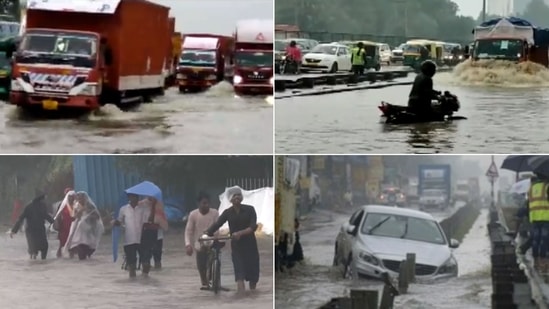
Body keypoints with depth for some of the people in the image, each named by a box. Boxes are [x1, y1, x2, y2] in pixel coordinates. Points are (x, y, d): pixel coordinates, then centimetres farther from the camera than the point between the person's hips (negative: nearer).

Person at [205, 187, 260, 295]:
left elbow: (253, 227, -18)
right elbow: (216, 225, -11)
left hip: (250, 245, 0)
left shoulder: (249, 209, -5)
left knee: (253, 274, 8)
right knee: (239, 275, -13)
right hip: (236, 246, 0)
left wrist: (240, 233, -35)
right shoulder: (227, 213, 0)